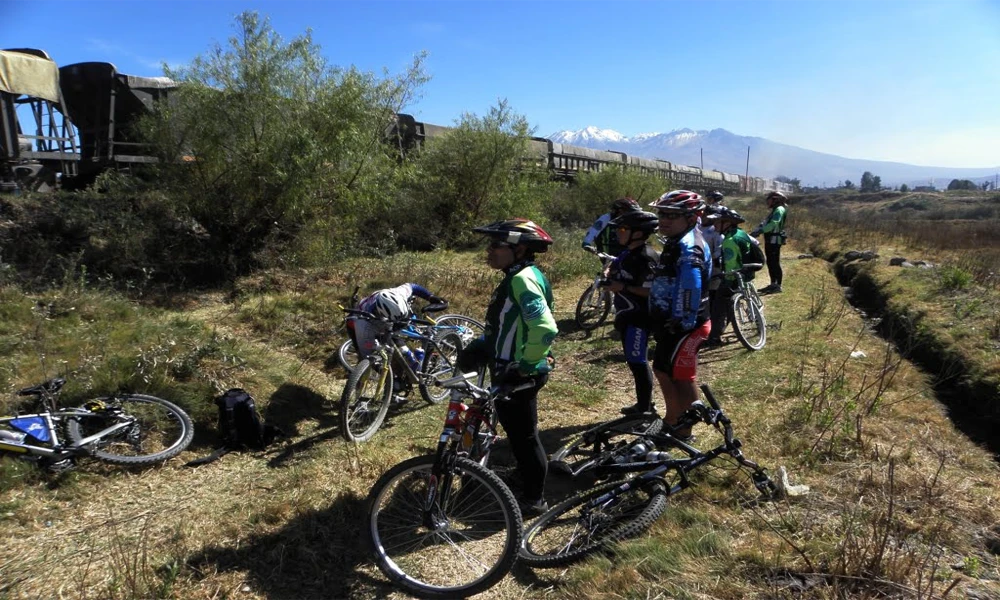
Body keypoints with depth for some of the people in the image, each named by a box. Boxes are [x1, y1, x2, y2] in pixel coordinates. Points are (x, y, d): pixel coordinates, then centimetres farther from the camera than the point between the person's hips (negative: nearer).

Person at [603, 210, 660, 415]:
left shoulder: (645, 257, -20)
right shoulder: (629, 252, 9)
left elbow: (650, 291, -25)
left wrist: (623, 287, -24)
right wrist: (612, 278, 3)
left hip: (638, 318, -10)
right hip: (629, 316, 10)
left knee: (637, 362, -3)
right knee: (634, 361, 17)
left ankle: (646, 410, 9)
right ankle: (643, 404, 29)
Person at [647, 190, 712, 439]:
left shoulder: (688, 248, -21)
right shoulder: (678, 242, 13)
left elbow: (691, 286, -30)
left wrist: (684, 323, -29)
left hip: (683, 325, -10)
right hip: (672, 322, 11)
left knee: (682, 378, 2)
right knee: (663, 369, 21)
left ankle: (684, 432, 16)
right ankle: (671, 420, 37)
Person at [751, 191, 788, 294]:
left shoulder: (779, 210, -11)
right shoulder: (774, 210, 21)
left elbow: (773, 224, -25)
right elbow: (765, 223, 16)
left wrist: (760, 230, -27)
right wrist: (755, 231, 4)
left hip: (775, 240, -10)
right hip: (770, 240, 10)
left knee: (775, 263, -8)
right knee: (770, 262, 13)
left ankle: (778, 286, -5)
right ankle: (773, 284, 21)